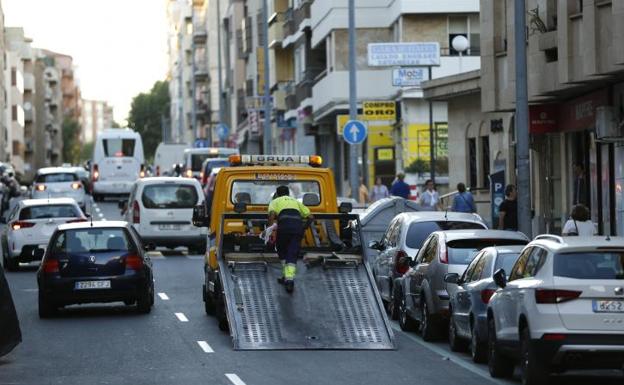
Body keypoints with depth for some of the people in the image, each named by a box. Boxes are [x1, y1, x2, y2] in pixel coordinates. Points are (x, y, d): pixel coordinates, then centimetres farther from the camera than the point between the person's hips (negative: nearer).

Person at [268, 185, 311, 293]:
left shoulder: (275, 201, 24)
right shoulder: (296, 201, 34)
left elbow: (272, 214, 0)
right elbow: (309, 216, 25)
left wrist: (269, 227, -1)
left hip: (284, 225, -2)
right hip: (298, 225, 2)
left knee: (282, 252, 21)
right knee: (292, 255, 1)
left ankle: (286, 277, 21)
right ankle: (289, 279, -13)